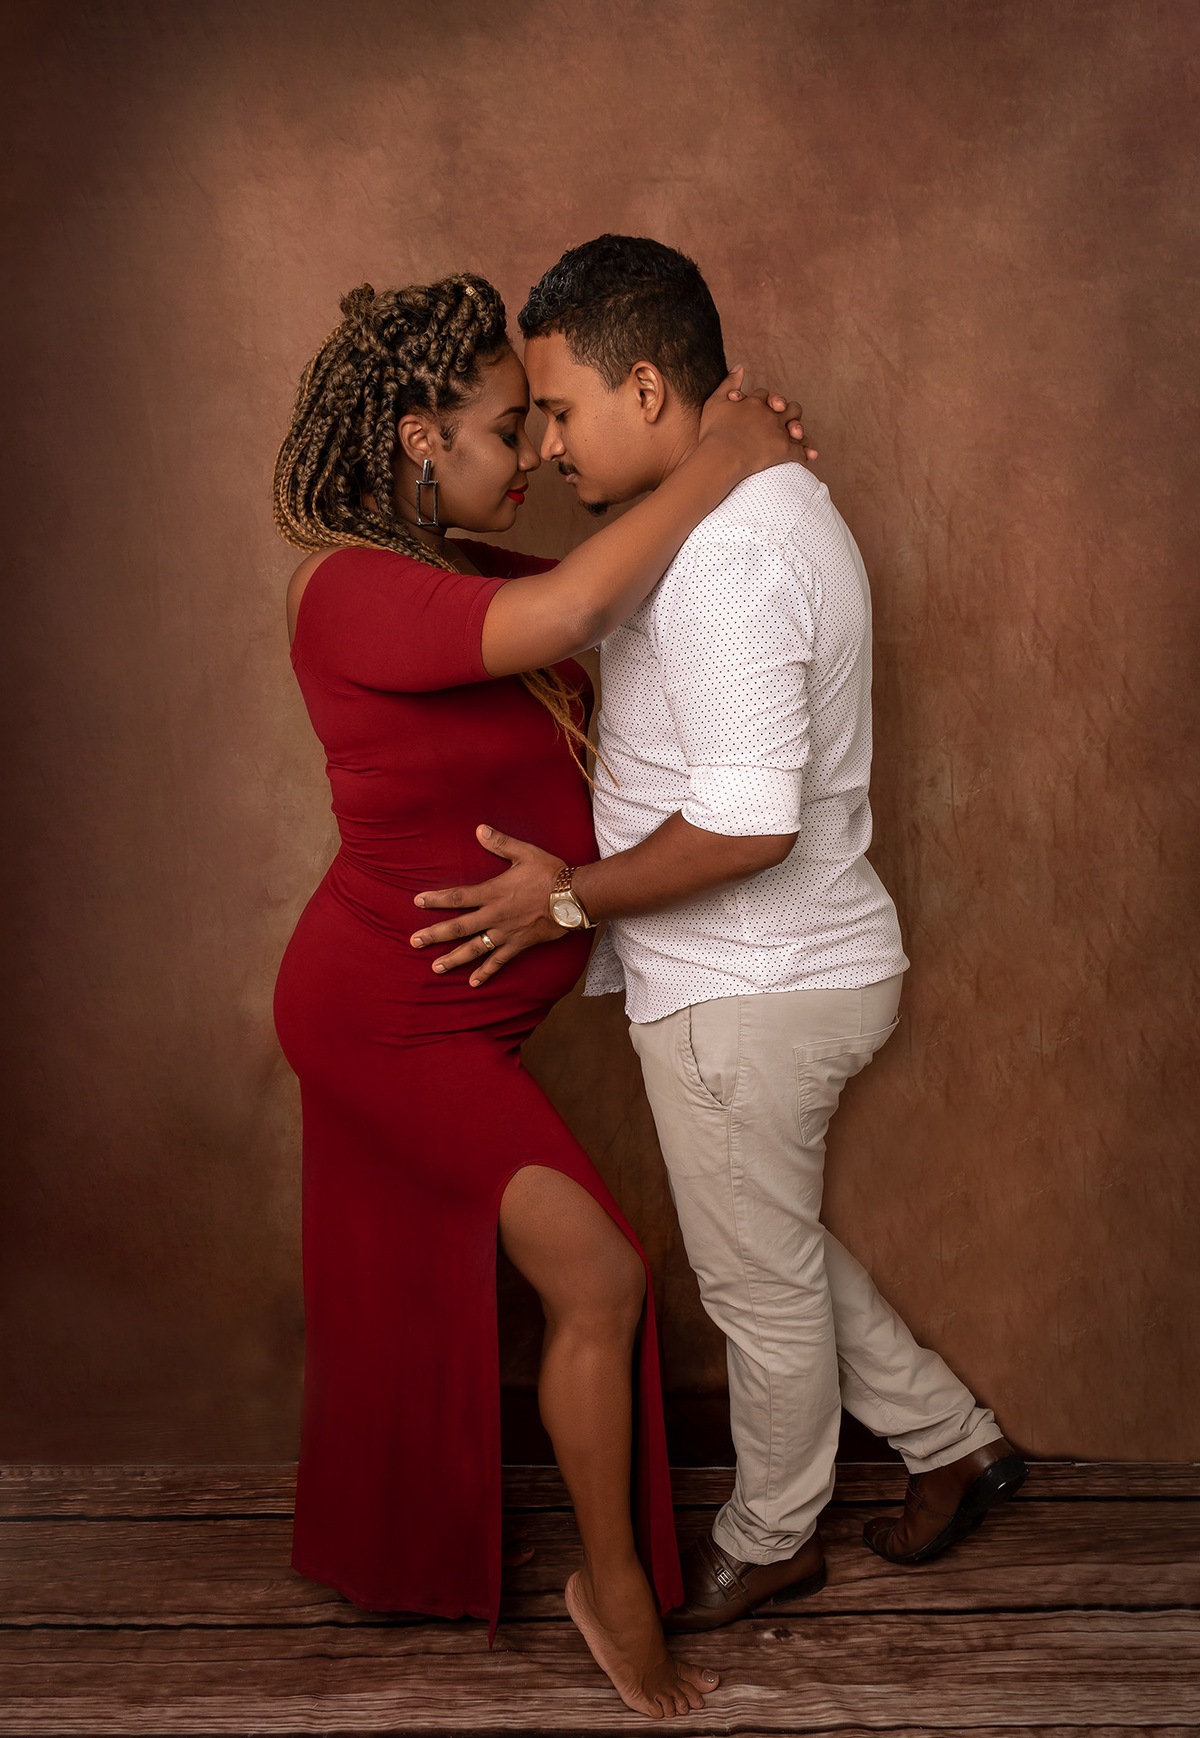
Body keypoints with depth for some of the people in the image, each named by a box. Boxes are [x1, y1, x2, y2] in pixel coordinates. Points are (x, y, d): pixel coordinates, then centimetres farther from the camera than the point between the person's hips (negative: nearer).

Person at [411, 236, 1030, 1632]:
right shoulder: (775, 499, 8)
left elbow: (748, 824, -30)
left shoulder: (726, 555, -26)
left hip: (747, 993, -10)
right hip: (786, 967, 10)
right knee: (774, 1245, 25)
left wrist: (571, 897, -19)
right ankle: (952, 1439, 38)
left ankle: (767, 1539, 33)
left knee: (758, 1279, 11)